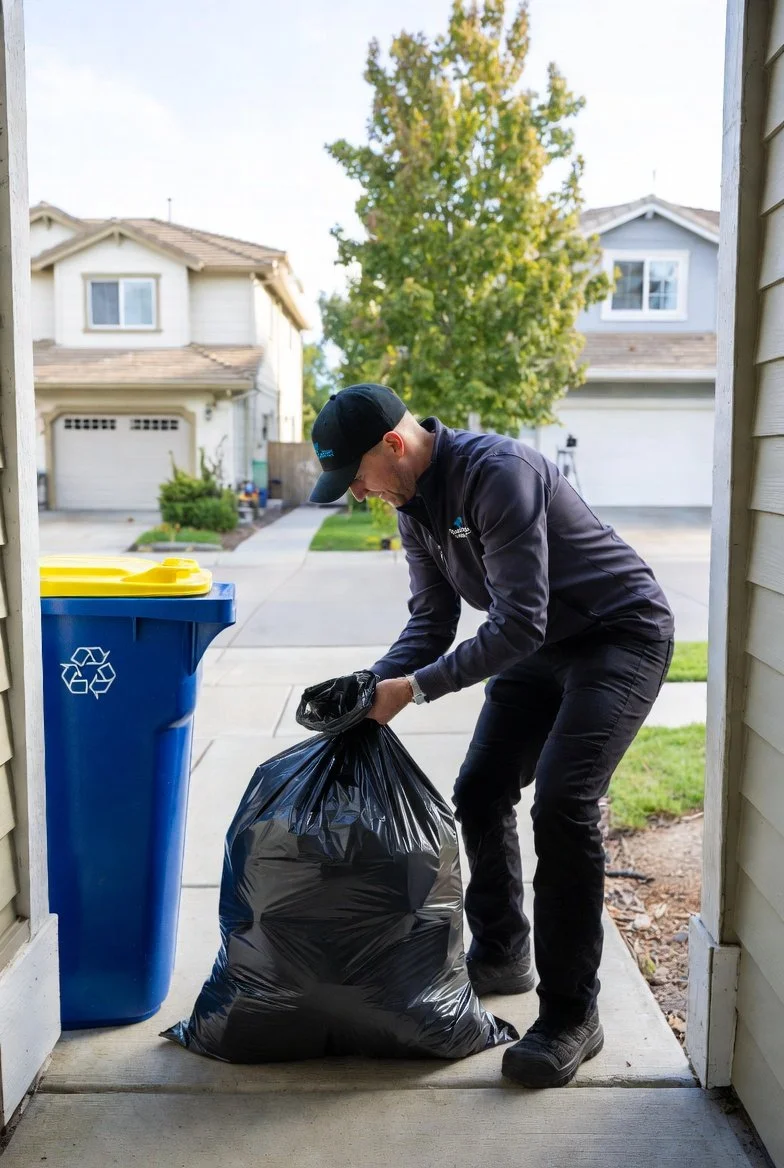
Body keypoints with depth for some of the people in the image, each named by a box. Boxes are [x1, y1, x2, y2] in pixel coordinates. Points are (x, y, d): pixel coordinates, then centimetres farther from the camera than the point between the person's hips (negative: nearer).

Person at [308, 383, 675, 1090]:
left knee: (562, 802, -20)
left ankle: (572, 1017, -5)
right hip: (540, 645, 9)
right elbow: (433, 620, 5)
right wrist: (374, 686, -10)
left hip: (621, 634, -9)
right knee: (481, 792, 7)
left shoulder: (498, 474, -29)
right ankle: (500, 957, 27)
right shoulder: (414, 503, 0)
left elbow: (518, 624, -31)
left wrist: (415, 688, -28)